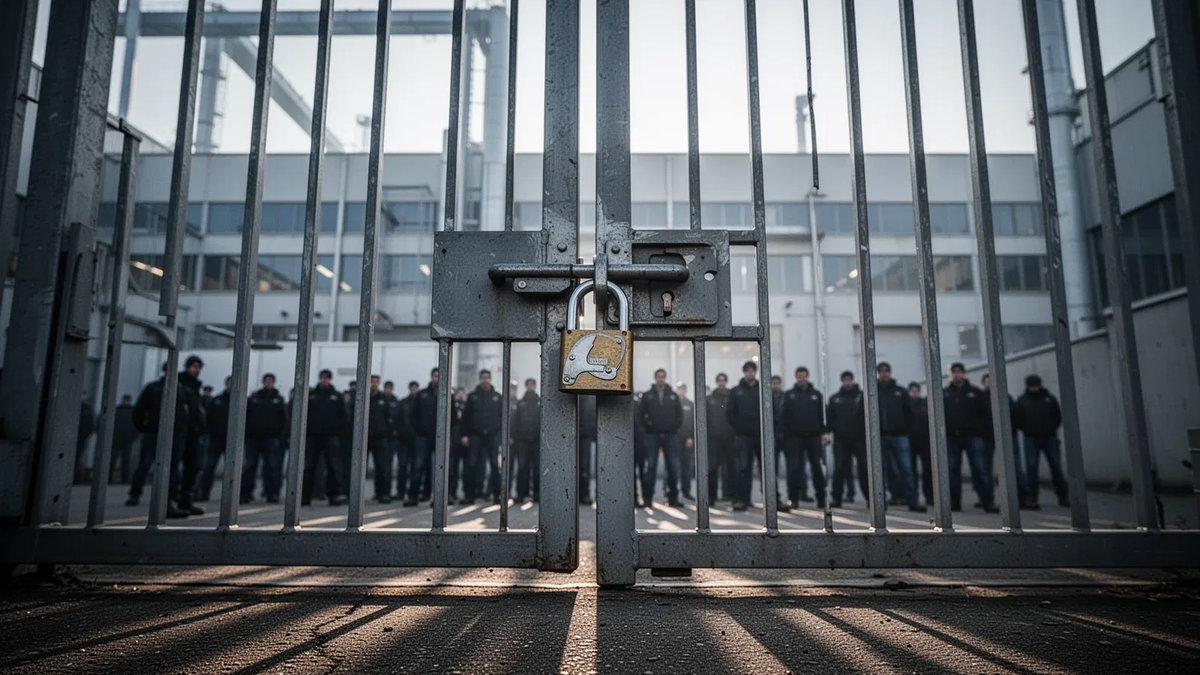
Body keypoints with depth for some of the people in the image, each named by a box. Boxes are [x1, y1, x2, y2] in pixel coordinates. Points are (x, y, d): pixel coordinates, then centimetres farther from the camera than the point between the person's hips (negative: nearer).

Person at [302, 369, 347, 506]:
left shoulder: (337, 396, 9)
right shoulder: (310, 395, 10)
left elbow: (342, 416, 7)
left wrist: (340, 430, -4)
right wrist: (304, 430, -2)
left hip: (331, 436, -1)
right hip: (312, 436, 1)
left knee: (334, 467, -4)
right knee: (308, 467, 4)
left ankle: (335, 495, -2)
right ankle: (304, 496, 9)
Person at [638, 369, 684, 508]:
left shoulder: (673, 395, 8)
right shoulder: (647, 395, 3)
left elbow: (680, 414, 8)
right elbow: (641, 413, 1)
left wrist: (675, 427, -2)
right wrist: (647, 425, -7)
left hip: (670, 435, 2)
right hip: (652, 435, -2)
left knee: (673, 466, 3)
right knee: (650, 467, 0)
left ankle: (673, 497, 13)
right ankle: (647, 498, 5)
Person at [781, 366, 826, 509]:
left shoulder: (816, 394, 8)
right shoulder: (789, 395, 5)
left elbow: (822, 415, 6)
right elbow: (783, 416, 1)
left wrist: (822, 432, -2)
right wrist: (784, 432, -8)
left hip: (813, 437, 1)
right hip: (795, 437, -1)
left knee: (817, 467, 6)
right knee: (795, 468, 0)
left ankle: (821, 497, 14)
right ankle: (794, 498, 5)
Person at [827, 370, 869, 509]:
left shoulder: (862, 396, 6)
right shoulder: (834, 398, 11)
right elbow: (829, 417, 5)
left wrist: (868, 432, -11)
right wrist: (833, 430, -7)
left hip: (860, 438, -1)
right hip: (841, 439, 1)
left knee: (865, 468, 0)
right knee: (840, 469, 2)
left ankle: (871, 498, 5)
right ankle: (836, 498, 5)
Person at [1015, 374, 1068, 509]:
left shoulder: (1050, 398, 8)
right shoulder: (1022, 400, 6)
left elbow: (1058, 417, 9)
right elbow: (1018, 418, 2)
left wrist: (1052, 430, -2)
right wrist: (1027, 431, -8)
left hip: (1050, 438, 1)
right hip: (1031, 439, -1)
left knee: (1056, 467, 4)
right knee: (1031, 468, -5)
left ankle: (1064, 497, 15)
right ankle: (1030, 498, -3)